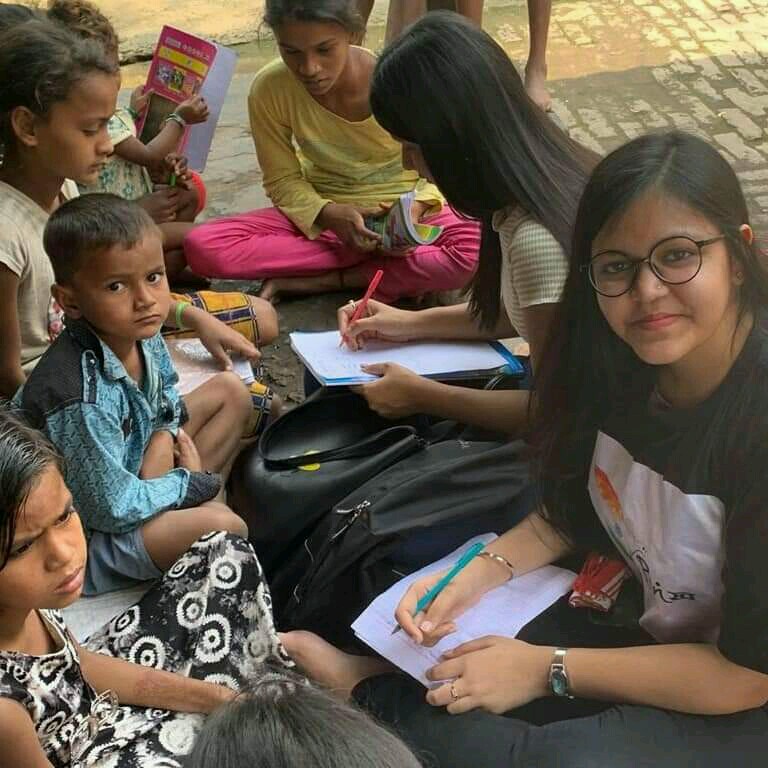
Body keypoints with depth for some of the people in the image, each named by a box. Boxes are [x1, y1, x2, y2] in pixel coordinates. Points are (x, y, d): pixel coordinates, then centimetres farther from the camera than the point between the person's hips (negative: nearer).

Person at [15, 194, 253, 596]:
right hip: (83, 529, -9)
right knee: (223, 529, -30)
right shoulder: (82, 398, -36)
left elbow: (164, 403, 10)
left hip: (132, 463, 9)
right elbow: (112, 509, -28)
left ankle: (187, 505, 5)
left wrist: (169, 435, -13)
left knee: (230, 390, 11)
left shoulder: (141, 335, -12)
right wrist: (193, 483, -15)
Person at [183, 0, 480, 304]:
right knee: (201, 247, -23)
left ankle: (316, 282, -18)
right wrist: (328, 214, -24)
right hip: (325, 213, 2)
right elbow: (283, 181, -4)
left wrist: (416, 208, -26)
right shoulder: (269, 90, -18)